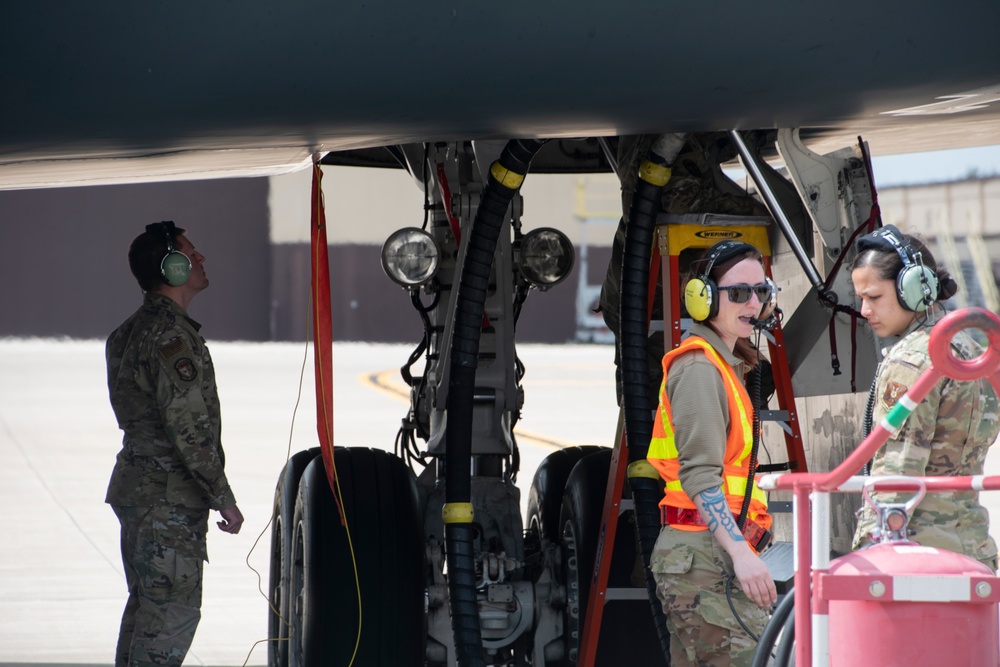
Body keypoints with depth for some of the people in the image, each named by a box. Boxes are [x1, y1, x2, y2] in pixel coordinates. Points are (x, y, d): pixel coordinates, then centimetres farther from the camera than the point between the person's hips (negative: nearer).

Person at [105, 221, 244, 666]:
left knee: (146, 604, 16)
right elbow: (188, 427, -22)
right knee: (173, 611, -7)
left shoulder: (131, 332, 14)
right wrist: (223, 499, -16)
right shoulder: (171, 337, -19)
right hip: (170, 498, -10)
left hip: (136, 490, 10)